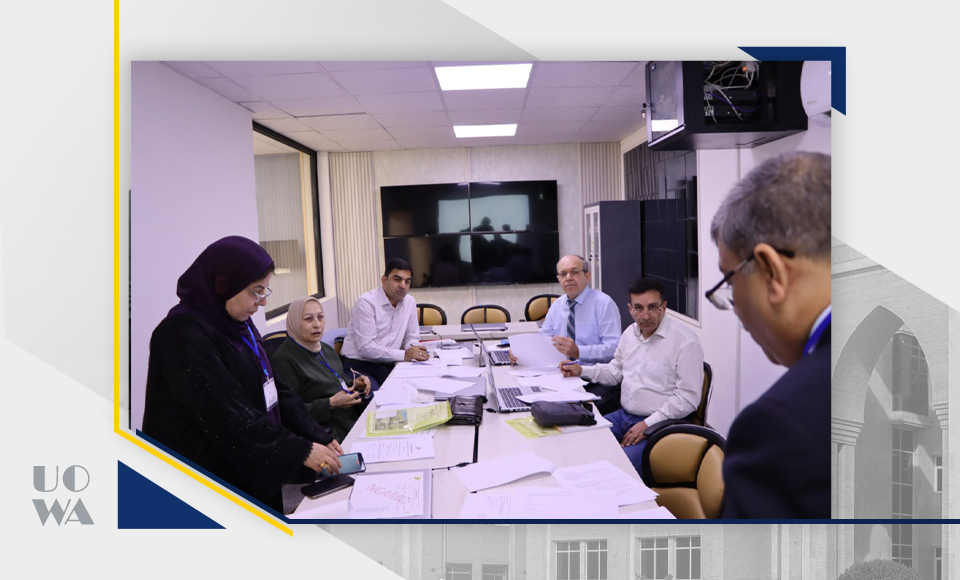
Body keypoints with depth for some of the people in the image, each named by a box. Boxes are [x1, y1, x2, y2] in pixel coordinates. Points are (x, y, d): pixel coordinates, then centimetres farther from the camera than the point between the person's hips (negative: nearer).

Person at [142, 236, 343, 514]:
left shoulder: (238, 324, 6)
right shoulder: (184, 335, -21)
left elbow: (272, 389, 5)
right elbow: (227, 416, -26)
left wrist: (317, 436, -4)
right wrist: (300, 450, -24)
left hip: (251, 473, 8)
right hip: (210, 485, -8)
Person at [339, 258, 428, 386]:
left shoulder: (410, 302, 6)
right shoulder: (366, 302, -13)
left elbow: (411, 337, 15)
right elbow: (366, 347, -19)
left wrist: (414, 350, -9)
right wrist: (404, 355, -22)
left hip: (388, 366, 6)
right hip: (359, 366, -6)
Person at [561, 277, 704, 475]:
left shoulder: (685, 340, -14)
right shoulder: (630, 332, 9)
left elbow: (688, 398, -15)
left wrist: (648, 424, -19)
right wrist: (582, 371, 11)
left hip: (657, 424, -7)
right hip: (623, 415, 7)